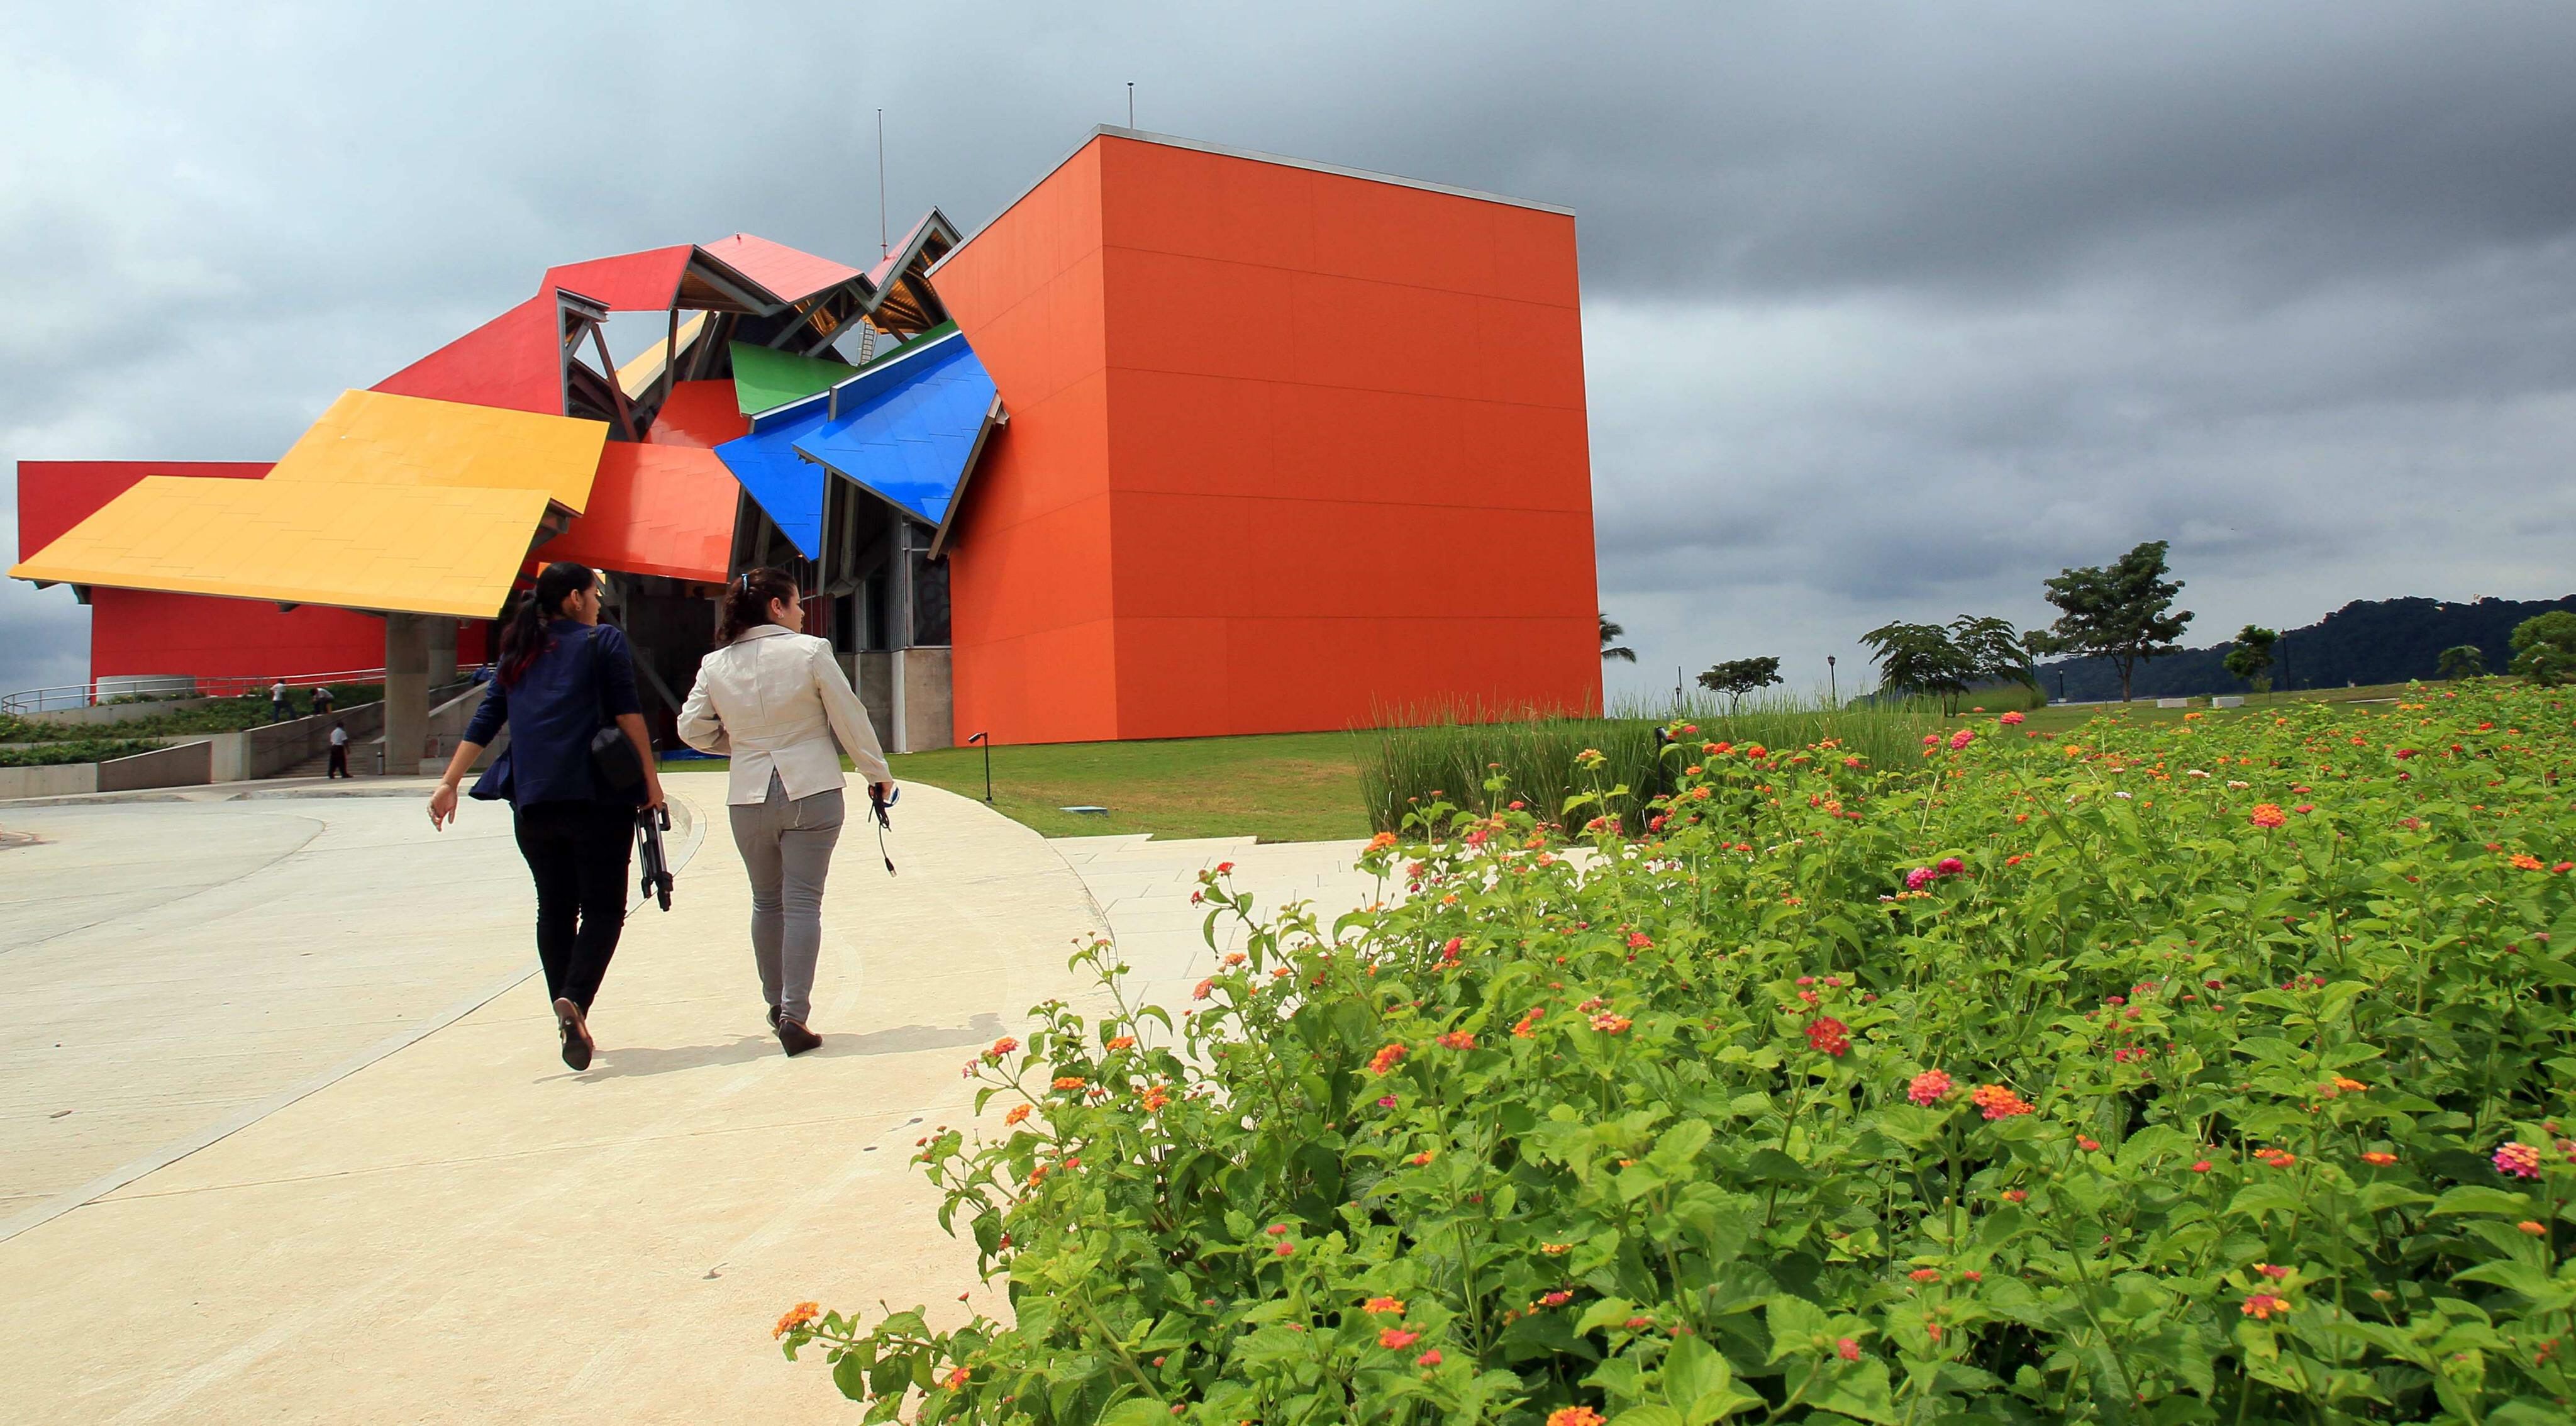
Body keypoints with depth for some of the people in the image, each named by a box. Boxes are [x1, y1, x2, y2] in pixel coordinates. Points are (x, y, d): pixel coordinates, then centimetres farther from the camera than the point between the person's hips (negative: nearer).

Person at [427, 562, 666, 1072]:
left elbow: (484, 722, 12)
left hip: (532, 801, 5)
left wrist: (449, 783, 10)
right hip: (595, 796, -5)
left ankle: (565, 1008, 15)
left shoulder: (518, 656, 17)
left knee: (555, 908, 14)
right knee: (603, 907, -3)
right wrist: (650, 778, -4)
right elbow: (628, 713, -6)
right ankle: (574, 1001, -24)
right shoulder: (603, 642, 2)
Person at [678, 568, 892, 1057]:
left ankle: (776, 1005, 28)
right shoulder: (810, 652, -8)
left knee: (766, 902, 18)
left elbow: (693, 730, 6)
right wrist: (877, 772, 9)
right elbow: (850, 718, -3)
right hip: (811, 793, -3)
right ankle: (795, 1015, -6)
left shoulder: (715, 665, 2)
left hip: (749, 797, 3)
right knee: (803, 902, 0)